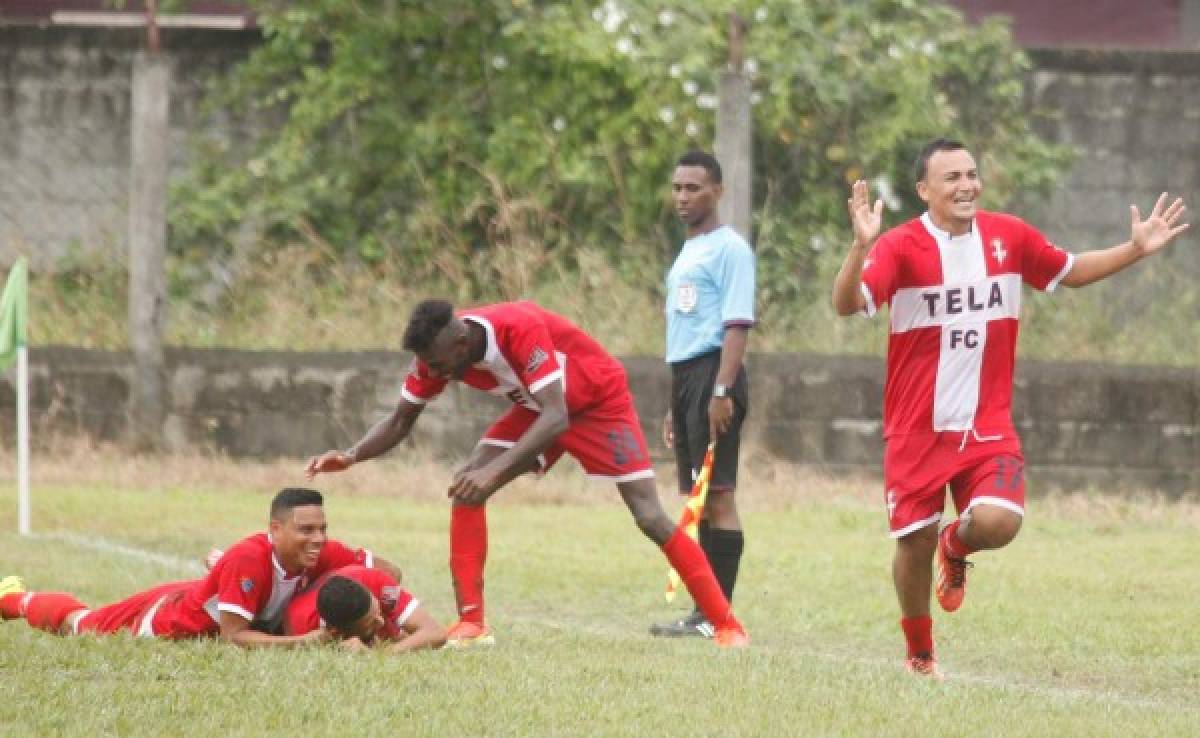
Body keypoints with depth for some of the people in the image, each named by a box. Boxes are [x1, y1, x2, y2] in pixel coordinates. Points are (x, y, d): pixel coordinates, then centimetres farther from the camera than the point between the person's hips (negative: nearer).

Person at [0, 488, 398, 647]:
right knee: (78, 621, 29)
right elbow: (233, 635, -42)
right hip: (166, 619, -3)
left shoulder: (324, 554, -29)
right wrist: (302, 641, -48)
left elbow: (387, 570, -18)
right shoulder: (249, 558, -46)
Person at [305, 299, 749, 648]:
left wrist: (495, 471, -54)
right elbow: (401, 420, -6)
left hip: (600, 401, -6)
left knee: (650, 517, -14)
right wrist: (351, 457, -24)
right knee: (466, 487, -13)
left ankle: (726, 626, -5)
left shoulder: (520, 329, -39)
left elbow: (556, 418, -44)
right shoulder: (437, 352, -19)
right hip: (538, 408, 6)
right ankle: (471, 624, -11)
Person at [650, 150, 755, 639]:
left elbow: (737, 323, -15)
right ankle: (705, 613, 10)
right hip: (684, 377, 10)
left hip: (712, 375, -10)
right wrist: (675, 405, 23)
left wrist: (721, 391, -23)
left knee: (717, 495, -10)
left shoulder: (728, 249, -7)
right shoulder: (687, 253, 22)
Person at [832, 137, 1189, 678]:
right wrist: (860, 246, -42)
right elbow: (846, 304, -25)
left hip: (987, 426, 2)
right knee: (914, 542, 3)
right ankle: (920, 655, 29)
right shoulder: (900, 247, -13)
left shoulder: (1009, 237, 0)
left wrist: (1136, 249, 6)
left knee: (998, 522, -20)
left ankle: (956, 547, 19)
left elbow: (1070, 272, 17)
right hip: (916, 430, -2)